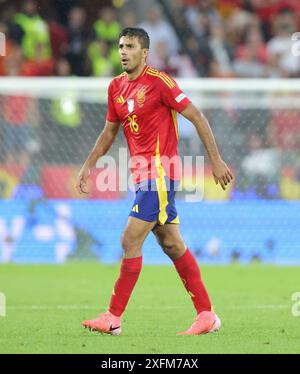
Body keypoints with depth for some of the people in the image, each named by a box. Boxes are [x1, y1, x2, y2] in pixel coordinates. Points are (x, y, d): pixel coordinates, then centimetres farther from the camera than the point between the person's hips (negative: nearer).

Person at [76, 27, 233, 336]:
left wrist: (216, 160, -12)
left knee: (130, 240, -11)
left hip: (159, 171, -8)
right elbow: (110, 131, 22)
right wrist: (88, 166, 14)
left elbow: (197, 117, -10)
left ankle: (113, 318, -7)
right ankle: (207, 315, 13)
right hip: (142, 172, 8)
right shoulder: (116, 86, 11)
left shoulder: (159, 81, -12)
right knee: (172, 244, 9)